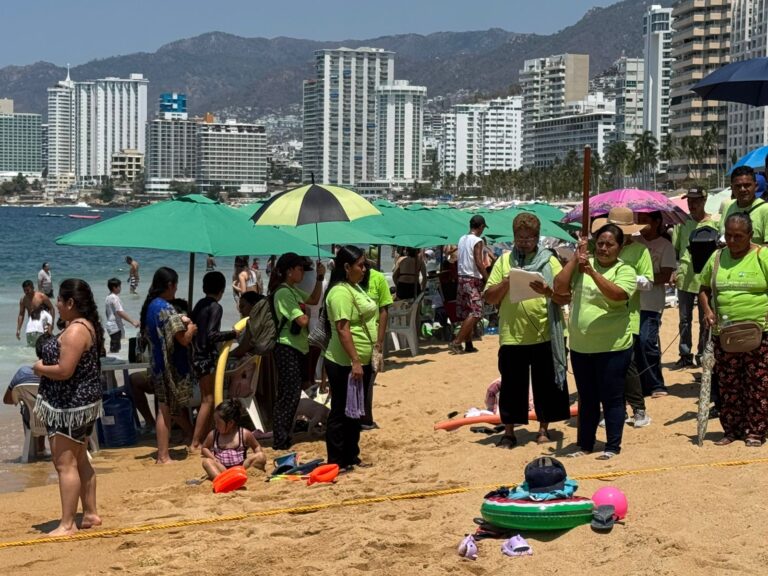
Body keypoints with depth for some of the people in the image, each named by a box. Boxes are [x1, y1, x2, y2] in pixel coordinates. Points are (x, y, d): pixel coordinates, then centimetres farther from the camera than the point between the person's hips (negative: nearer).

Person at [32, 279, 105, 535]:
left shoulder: (75, 331, -21)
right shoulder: (88, 326, 11)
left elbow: (64, 370, -28)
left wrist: (39, 368, -10)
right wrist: (46, 365, 6)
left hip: (69, 406, -11)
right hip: (84, 403, 11)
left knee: (65, 464, -6)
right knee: (79, 459, 18)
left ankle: (67, 524, -3)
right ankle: (90, 514, 26)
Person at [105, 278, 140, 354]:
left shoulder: (108, 297, 13)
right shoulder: (115, 298, -16)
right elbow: (120, 312, -25)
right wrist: (133, 322, -30)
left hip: (110, 325, 10)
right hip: (116, 326, -10)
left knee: (113, 348, 15)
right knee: (115, 348, -9)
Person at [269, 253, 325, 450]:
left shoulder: (294, 291, 13)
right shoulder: (283, 293, -17)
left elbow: (314, 299, 23)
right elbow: (302, 320, -22)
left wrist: (320, 278, 11)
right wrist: (308, 315, 1)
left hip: (298, 348, 10)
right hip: (287, 349, -10)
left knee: (293, 394, 13)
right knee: (288, 396, -11)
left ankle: (284, 437, 21)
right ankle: (280, 441, -9)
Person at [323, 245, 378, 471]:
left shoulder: (355, 288, 14)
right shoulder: (340, 293, -18)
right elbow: (342, 329, -24)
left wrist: (362, 360, 22)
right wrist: (355, 361, -26)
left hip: (360, 361, 10)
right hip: (345, 364, -10)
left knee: (354, 412, 17)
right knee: (341, 412, -3)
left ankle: (351, 457, 26)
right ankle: (335, 462, 4)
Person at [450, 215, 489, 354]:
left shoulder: (462, 239, 11)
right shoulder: (477, 241, -11)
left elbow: (462, 259, 13)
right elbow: (478, 263, -18)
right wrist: (487, 278, -13)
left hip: (461, 278, 8)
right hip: (473, 280, -8)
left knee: (467, 313, 12)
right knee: (475, 313, -8)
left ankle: (468, 343, 15)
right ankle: (456, 342, -15)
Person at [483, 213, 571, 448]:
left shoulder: (549, 261, 4)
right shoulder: (504, 261, 8)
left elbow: (566, 297, -1)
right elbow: (490, 297, 5)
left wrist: (547, 291, -19)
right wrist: (506, 283, -11)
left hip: (544, 335, 0)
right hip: (511, 335, 1)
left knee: (545, 383, 8)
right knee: (511, 385, 6)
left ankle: (544, 428, 23)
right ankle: (509, 432, 16)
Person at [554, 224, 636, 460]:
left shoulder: (625, 271, -5)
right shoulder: (581, 265, 5)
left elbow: (617, 294, -24)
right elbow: (559, 288, -5)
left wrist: (593, 272, -32)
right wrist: (575, 258, -8)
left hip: (613, 346, -4)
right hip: (580, 346, 4)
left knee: (612, 398, 2)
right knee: (587, 399, 14)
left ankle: (613, 446, 11)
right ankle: (585, 444, 24)